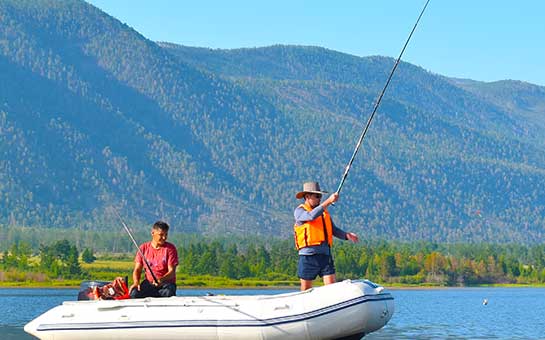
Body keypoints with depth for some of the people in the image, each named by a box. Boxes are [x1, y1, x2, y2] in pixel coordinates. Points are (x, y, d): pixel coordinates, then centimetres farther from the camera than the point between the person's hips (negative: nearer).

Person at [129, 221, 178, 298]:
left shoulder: (170, 248, 0)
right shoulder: (143, 248, 8)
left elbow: (172, 271, -8)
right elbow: (137, 269, 8)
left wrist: (161, 280, -28)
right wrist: (136, 282, -14)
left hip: (166, 282, -2)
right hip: (149, 282, 2)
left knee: (168, 293, -38)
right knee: (134, 293, -29)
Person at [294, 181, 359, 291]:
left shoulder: (324, 211, 18)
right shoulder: (299, 211, -1)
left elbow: (333, 230, 16)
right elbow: (311, 216, -22)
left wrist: (347, 235, -4)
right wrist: (328, 201, -26)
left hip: (325, 254, 5)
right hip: (308, 256, -5)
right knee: (306, 290, 2)